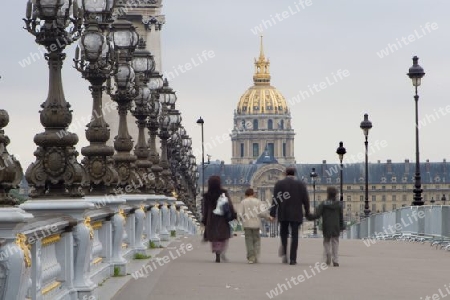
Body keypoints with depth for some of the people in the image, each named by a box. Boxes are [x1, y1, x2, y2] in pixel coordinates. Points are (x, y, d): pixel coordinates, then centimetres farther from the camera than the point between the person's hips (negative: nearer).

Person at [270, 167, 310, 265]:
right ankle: (292, 259, -3)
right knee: (294, 236, 2)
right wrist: (307, 213, 11)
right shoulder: (301, 184, 2)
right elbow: (306, 200, 0)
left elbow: (275, 199, -5)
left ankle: (284, 253, -2)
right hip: (296, 214, 0)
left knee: (283, 232, 17)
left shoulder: (279, 184, 0)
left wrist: (272, 214, -5)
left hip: (283, 214, 0)